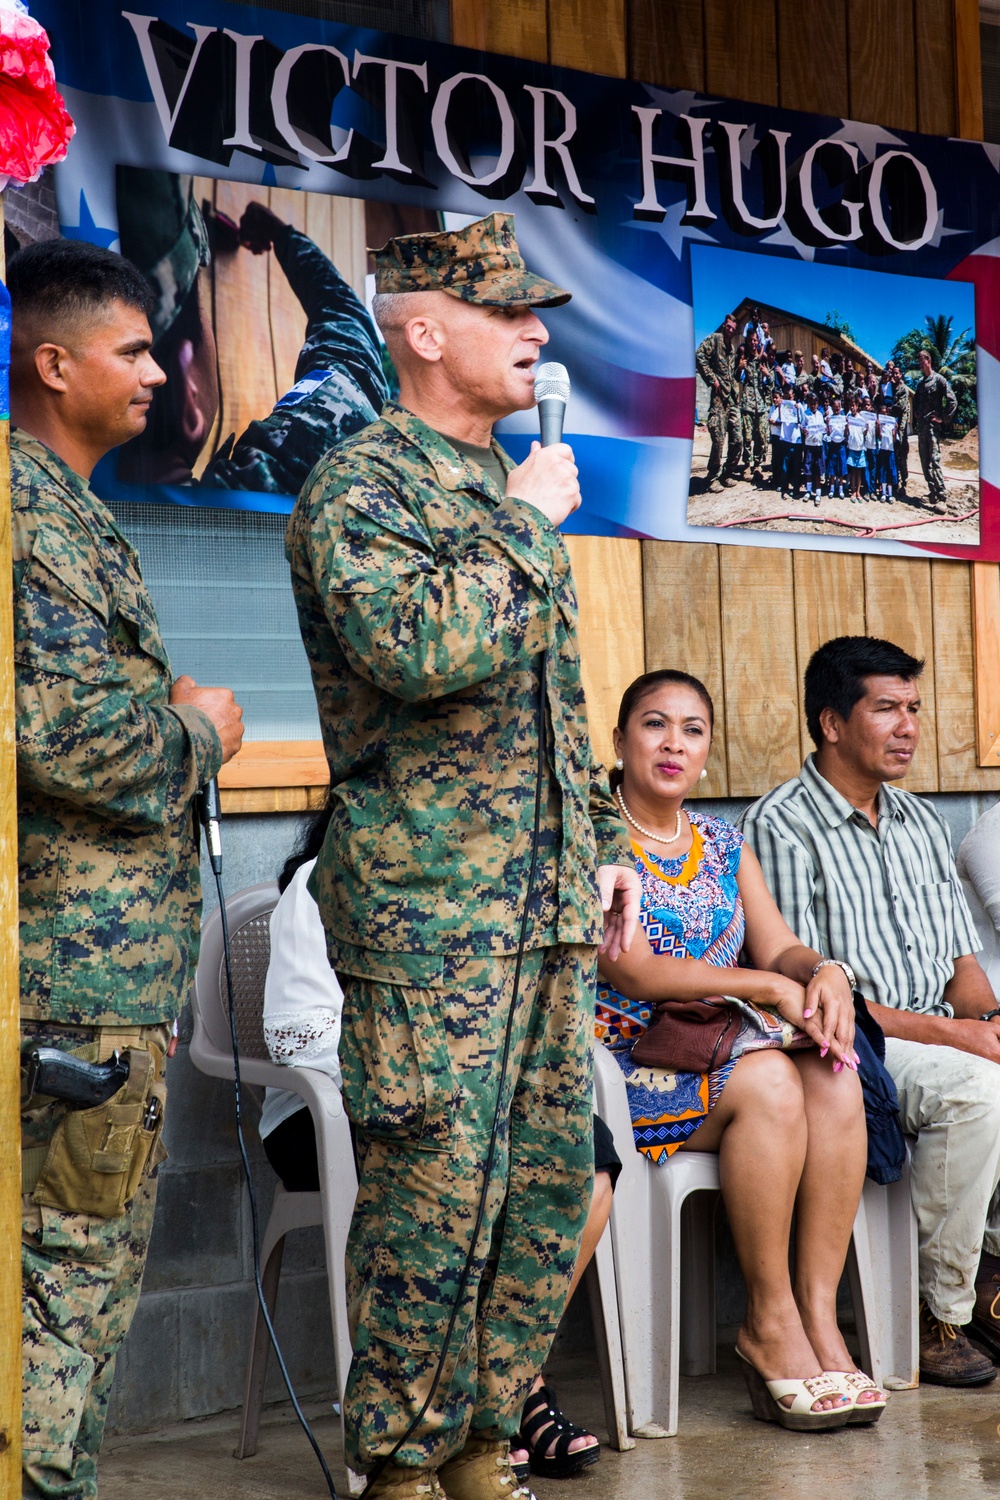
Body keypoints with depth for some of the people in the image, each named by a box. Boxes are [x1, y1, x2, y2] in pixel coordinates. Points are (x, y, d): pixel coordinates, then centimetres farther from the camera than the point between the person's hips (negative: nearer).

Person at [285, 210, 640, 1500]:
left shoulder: (512, 488, 18)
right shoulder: (358, 488, -8)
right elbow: (423, 652, -27)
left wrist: (603, 843, 20)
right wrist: (524, 523, -14)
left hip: (548, 903, 8)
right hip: (428, 908, -8)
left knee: (552, 1181, 11)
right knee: (434, 1200, -2)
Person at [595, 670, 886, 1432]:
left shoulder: (722, 843, 17)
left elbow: (779, 948, 9)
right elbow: (633, 971, -15)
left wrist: (824, 970, -15)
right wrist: (770, 988, -18)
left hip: (723, 1049, 6)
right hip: (624, 1065, -6)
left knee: (833, 1078, -23)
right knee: (768, 1081, -31)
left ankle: (819, 1315, -22)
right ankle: (770, 1324, -19)